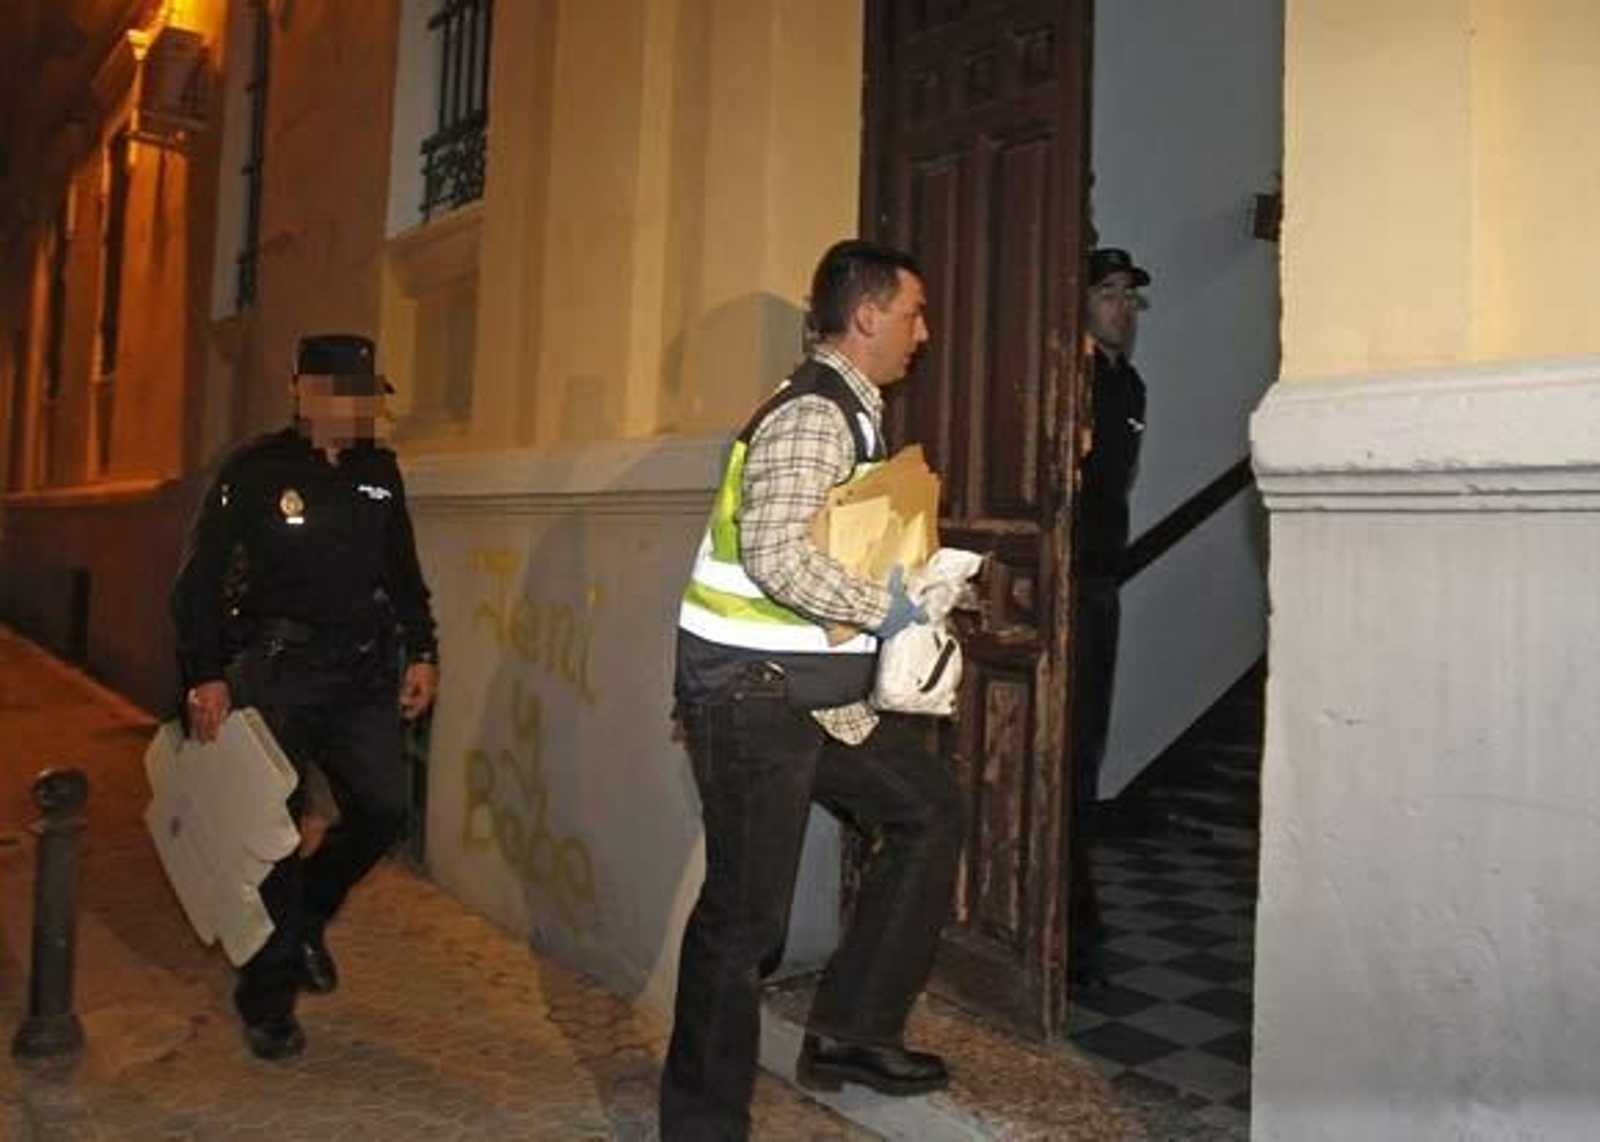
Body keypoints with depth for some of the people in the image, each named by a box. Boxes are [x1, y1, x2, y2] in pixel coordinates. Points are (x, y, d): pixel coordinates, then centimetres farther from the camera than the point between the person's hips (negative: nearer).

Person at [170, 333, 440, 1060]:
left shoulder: (379, 472, 9)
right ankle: (267, 1000, 17)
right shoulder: (254, 472, -5)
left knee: (383, 808, -2)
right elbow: (199, 580, -5)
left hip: (362, 671, 5)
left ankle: (304, 919, 28)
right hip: (275, 669, -4)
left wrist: (421, 653, 9)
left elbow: (403, 574, 17)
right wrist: (205, 677, -12)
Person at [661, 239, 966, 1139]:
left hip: (814, 685, 10)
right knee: (747, 912, -2)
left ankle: (852, 1030, 21)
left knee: (929, 807, 13)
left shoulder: (851, 412, 15)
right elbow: (776, 557, -28)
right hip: (752, 692, -10)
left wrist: (898, 597, 13)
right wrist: (884, 610, -17)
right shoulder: (813, 415, -16)